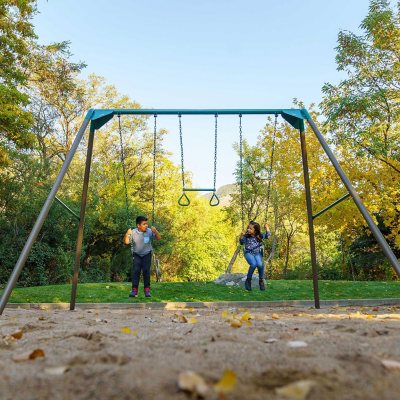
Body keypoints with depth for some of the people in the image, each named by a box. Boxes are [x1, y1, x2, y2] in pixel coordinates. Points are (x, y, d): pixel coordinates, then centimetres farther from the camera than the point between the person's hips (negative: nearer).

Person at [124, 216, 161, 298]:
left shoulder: (149, 231, -14)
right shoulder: (133, 232, -15)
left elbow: (159, 238, -11)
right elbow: (126, 242, -17)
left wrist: (155, 231, -29)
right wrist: (127, 234, -35)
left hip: (147, 254, 0)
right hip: (136, 254, 0)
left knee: (146, 270, -6)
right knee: (136, 270, -8)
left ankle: (147, 290, 3)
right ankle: (134, 290, -3)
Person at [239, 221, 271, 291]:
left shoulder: (259, 236, 0)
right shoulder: (246, 236, -1)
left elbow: (268, 235, -7)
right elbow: (241, 242, -1)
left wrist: (267, 227, -9)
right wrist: (241, 236, -16)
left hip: (257, 253, 1)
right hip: (248, 253, -1)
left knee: (260, 264, -30)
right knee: (254, 264, -31)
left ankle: (261, 280, -4)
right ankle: (248, 280, -9)